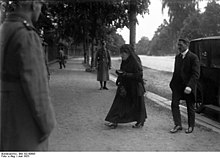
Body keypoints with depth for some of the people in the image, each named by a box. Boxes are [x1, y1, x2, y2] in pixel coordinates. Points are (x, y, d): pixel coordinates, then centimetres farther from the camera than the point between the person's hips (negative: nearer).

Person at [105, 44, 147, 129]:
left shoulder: (135, 61, -18)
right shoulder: (124, 61, 5)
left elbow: (139, 75, -22)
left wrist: (125, 74, -26)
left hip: (135, 87, -7)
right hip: (125, 86, 7)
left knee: (137, 104, 8)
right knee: (119, 103, 0)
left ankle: (140, 122, 27)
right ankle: (114, 122, -1)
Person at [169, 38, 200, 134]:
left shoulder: (193, 57, -12)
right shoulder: (177, 57, 10)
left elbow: (196, 74, -17)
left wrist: (189, 86, -27)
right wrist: (172, 83, 9)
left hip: (188, 86, -5)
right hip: (177, 85, 5)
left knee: (190, 107, 8)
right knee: (174, 104, -4)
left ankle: (191, 126, 23)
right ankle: (178, 125, 6)